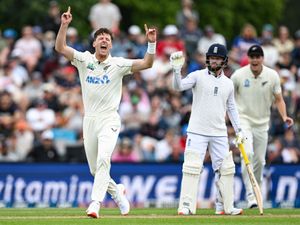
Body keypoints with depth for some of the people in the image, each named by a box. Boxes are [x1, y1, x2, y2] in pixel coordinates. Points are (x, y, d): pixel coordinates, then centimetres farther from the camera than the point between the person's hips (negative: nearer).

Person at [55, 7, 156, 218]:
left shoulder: (119, 64, -1)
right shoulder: (84, 60, 4)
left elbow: (147, 64, -10)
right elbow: (60, 47, -6)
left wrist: (152, 43, -25)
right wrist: (64, 25, -19)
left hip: (109, 120, -3)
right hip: (89, 120, 4)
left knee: (103, 159, -24)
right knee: (95, 168, 10)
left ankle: (95, 203, -31)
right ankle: (117, 192, 36)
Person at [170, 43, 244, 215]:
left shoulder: (228, 83, 11)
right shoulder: (198, 76, -2)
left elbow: (231, 108, 18)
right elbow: (179, 86, -17)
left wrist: (238, 130, 12)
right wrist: (177, 70, -35)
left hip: (219, 134, 4)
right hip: (197, 132, -4)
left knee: (226, 169, 4)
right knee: (192, 167, -11)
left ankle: (225, 206, 14)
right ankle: (186, 206, -9)